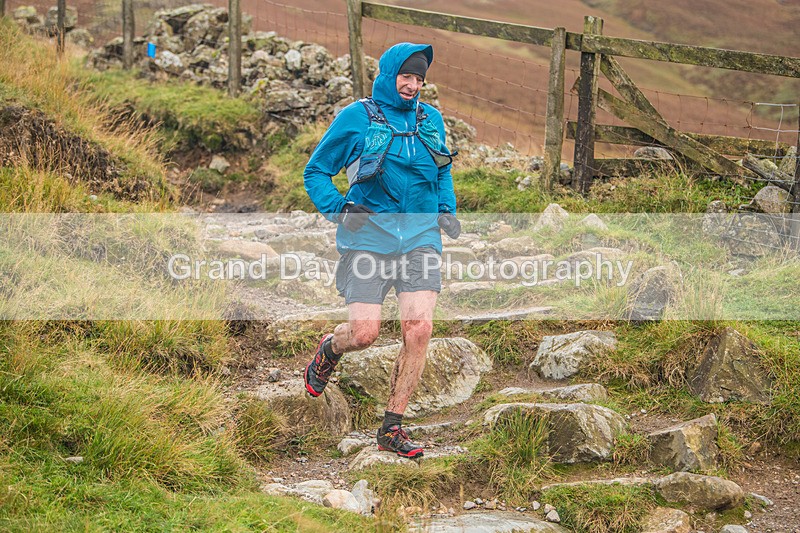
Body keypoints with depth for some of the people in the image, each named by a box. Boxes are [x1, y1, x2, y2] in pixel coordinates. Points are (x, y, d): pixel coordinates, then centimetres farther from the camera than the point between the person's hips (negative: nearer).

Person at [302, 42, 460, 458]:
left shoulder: (430, 119, 13)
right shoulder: (356, 118, 0)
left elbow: (443, 172, 29)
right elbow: (316, 172, 5)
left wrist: (446, 209, 13)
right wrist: (338, 208, -11)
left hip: (420, 237, 3)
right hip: (369, 236, -3)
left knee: (419, 330, -10)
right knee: (364, 333, -11)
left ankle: (391, 429, 1)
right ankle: (328, 349, 28)